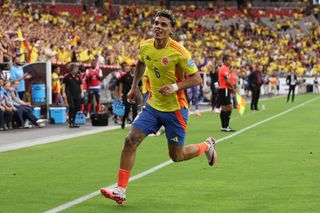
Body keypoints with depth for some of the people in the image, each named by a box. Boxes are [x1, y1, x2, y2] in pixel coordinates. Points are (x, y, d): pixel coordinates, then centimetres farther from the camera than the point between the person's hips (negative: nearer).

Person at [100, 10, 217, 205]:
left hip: (175, 109, -5)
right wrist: (134, 86, 19)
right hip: (153, 106, 5)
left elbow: (197, 79, -15)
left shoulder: (178, 52, -20)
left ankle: (207, 146, 37)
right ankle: (121, 191, -9)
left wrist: (175, 87, -29)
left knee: (177, 156, 5)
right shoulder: (145, 47, -3)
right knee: (130, 141, -11)